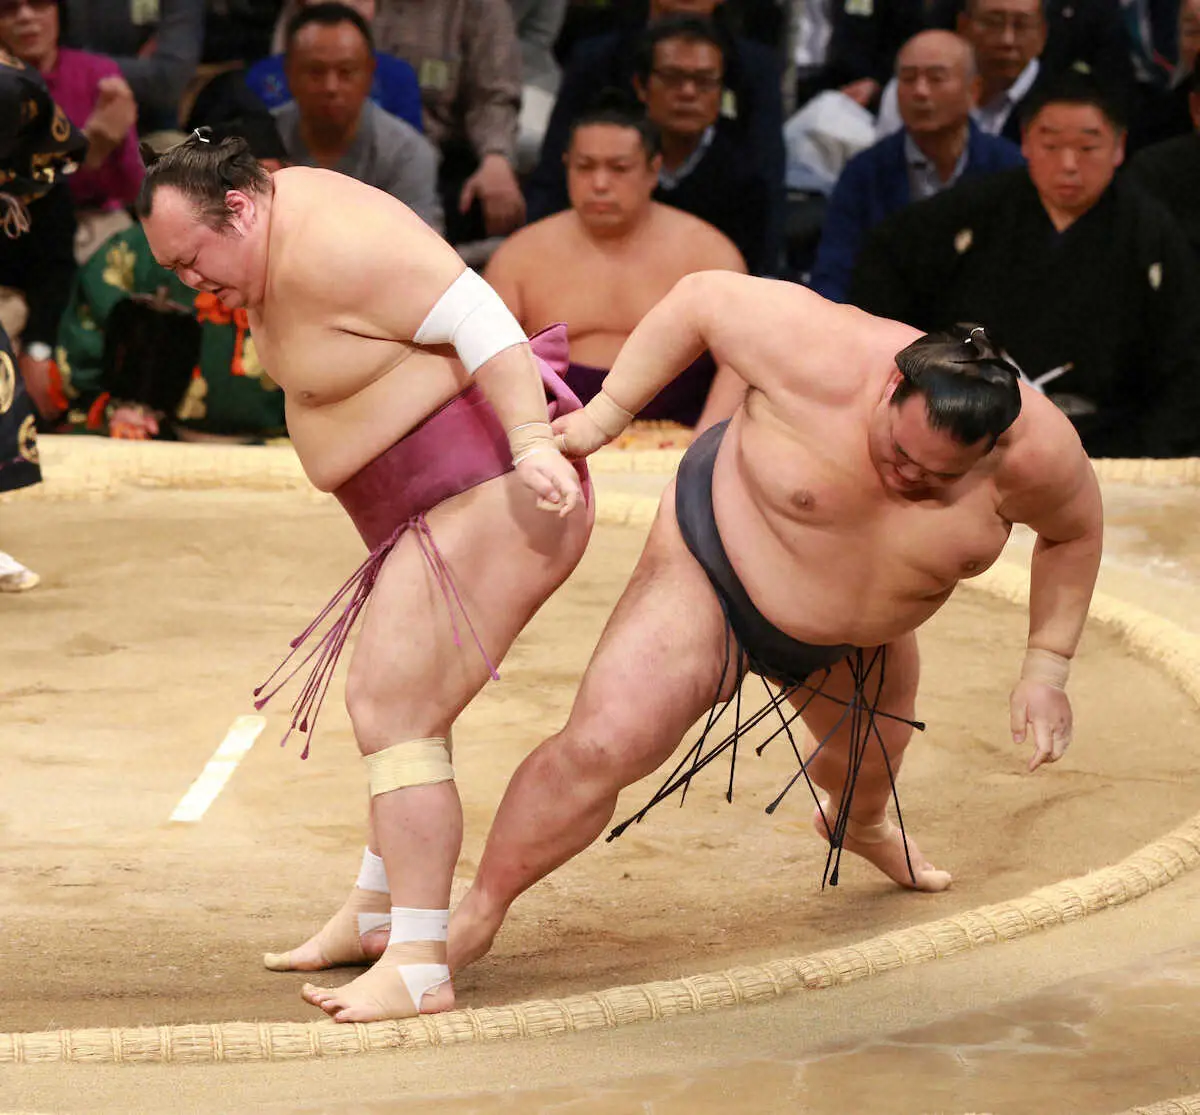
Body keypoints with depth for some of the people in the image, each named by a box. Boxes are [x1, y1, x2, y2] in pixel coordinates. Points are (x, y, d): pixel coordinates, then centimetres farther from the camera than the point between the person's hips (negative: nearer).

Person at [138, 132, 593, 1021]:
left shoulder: (324, 254, -21)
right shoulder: (276, 211, 9)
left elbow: (478, 318, -26)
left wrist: (533, 443, -34)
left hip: (494, 501, -12)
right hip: (439, 510, 12)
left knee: (393, 710, -17)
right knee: (406, 705, 23)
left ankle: (419, 966, -19)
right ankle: (377, 913, 38)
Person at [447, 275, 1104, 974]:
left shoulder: (1036, 452, -26)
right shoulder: (826, 362, -37)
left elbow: (1074, 532, -4)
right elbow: (703, 299, -23)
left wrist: (1047, 670, -4)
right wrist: (606, 412, -18)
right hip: (719, 565, -4)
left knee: (875, 754, 29)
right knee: (602, 746, -19)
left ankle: (860, 824, 68)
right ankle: (480, 912, -3)